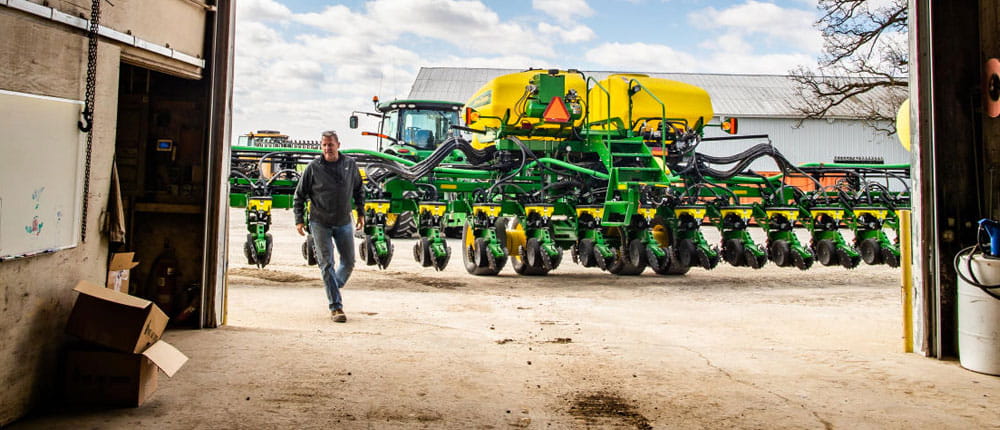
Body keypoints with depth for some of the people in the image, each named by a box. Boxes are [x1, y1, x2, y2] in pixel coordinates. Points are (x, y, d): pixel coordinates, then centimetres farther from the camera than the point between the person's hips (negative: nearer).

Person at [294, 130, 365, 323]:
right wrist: (299, 220, -4)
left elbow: (359, 190, 15)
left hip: (344, 223, 3)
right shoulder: (313, 167, -8)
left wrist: (361, 213, 12)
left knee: (349, 262, 9)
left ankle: (334, 288, 36)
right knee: (326, 264, -4)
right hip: (320, 223, -3)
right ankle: (336, 307, 0)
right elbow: (299, 195, 0)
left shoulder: (350, 164, 1)